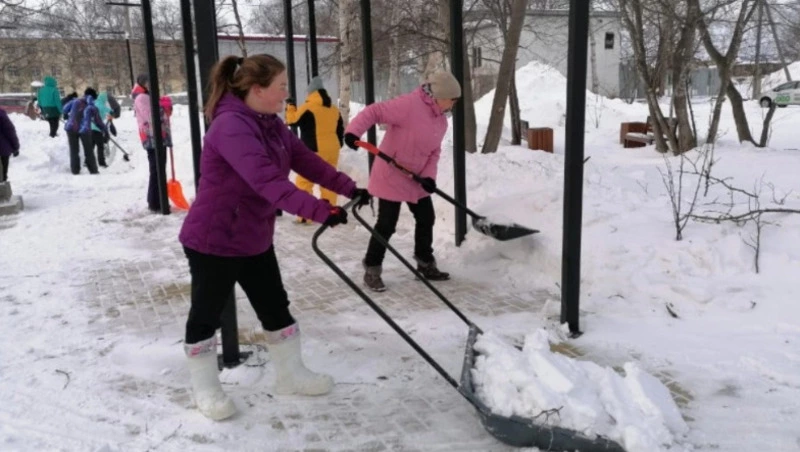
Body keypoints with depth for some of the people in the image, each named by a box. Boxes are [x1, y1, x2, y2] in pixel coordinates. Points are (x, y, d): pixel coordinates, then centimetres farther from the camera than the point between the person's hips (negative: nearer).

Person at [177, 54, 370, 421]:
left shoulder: (271, 123, 4)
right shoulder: (232, 126, -27)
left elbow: (305, 160, 2)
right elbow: (268, 181, -38)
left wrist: (348, 188, -7)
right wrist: (320, 211, -45)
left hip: (254, 239, 9)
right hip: (213, 240, -9)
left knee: (276, 308, 15)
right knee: (206, 314, 8)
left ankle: (290, 375, 31)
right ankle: (206, 388, 26)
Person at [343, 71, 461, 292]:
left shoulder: (441, 120, 6)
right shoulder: (409, 104, -22)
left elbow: (434, 151, 8)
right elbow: (374, 112, -25)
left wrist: (429, 175, -8)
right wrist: (353, 131, -39)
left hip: (416, 178, 9)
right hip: (391, 175, -9)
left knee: (426, 219, 14)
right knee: (386, 225, -5)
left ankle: (425, 264, 31)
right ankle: (372, 271, 10)